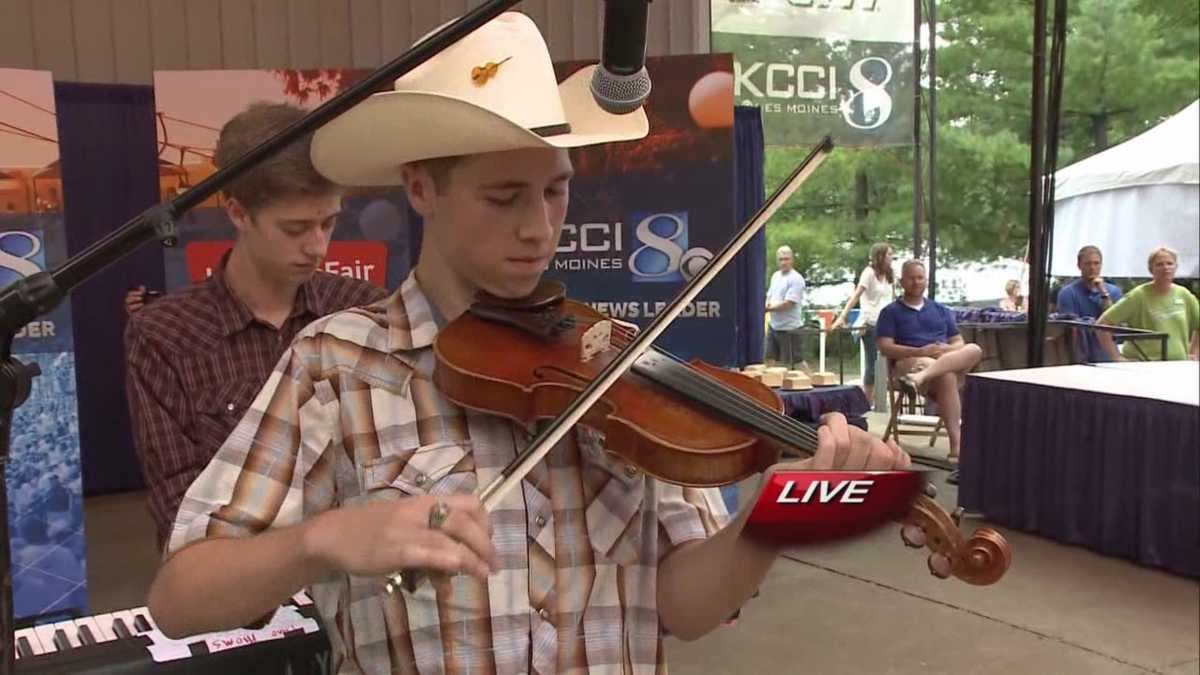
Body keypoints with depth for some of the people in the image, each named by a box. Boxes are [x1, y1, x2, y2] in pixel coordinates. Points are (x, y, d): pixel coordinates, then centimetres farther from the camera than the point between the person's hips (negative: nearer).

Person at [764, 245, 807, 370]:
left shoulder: (796, 279, -14)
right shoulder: (775, 276, 12)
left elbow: (788, 304, -20)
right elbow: (769, 296, 19)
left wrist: (769, 308, -12)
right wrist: (767, 303, -4)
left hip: (789, 328, -8)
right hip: (773, 325, 8)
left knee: (796, 362, -1)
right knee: (770, 358, 11)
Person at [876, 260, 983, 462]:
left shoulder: (941, 310, 26)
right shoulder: (891, 312, 13)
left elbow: (959, 343, 20)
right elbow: (886, 348, 0)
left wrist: (948, 350, -6)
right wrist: (921, 352, -14)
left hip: (951, 363, 4)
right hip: (911, 363, -4)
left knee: (974, 350, -30)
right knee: (946, 376, -38)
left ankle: (922, 376, -50)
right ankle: (957, 443, -44)